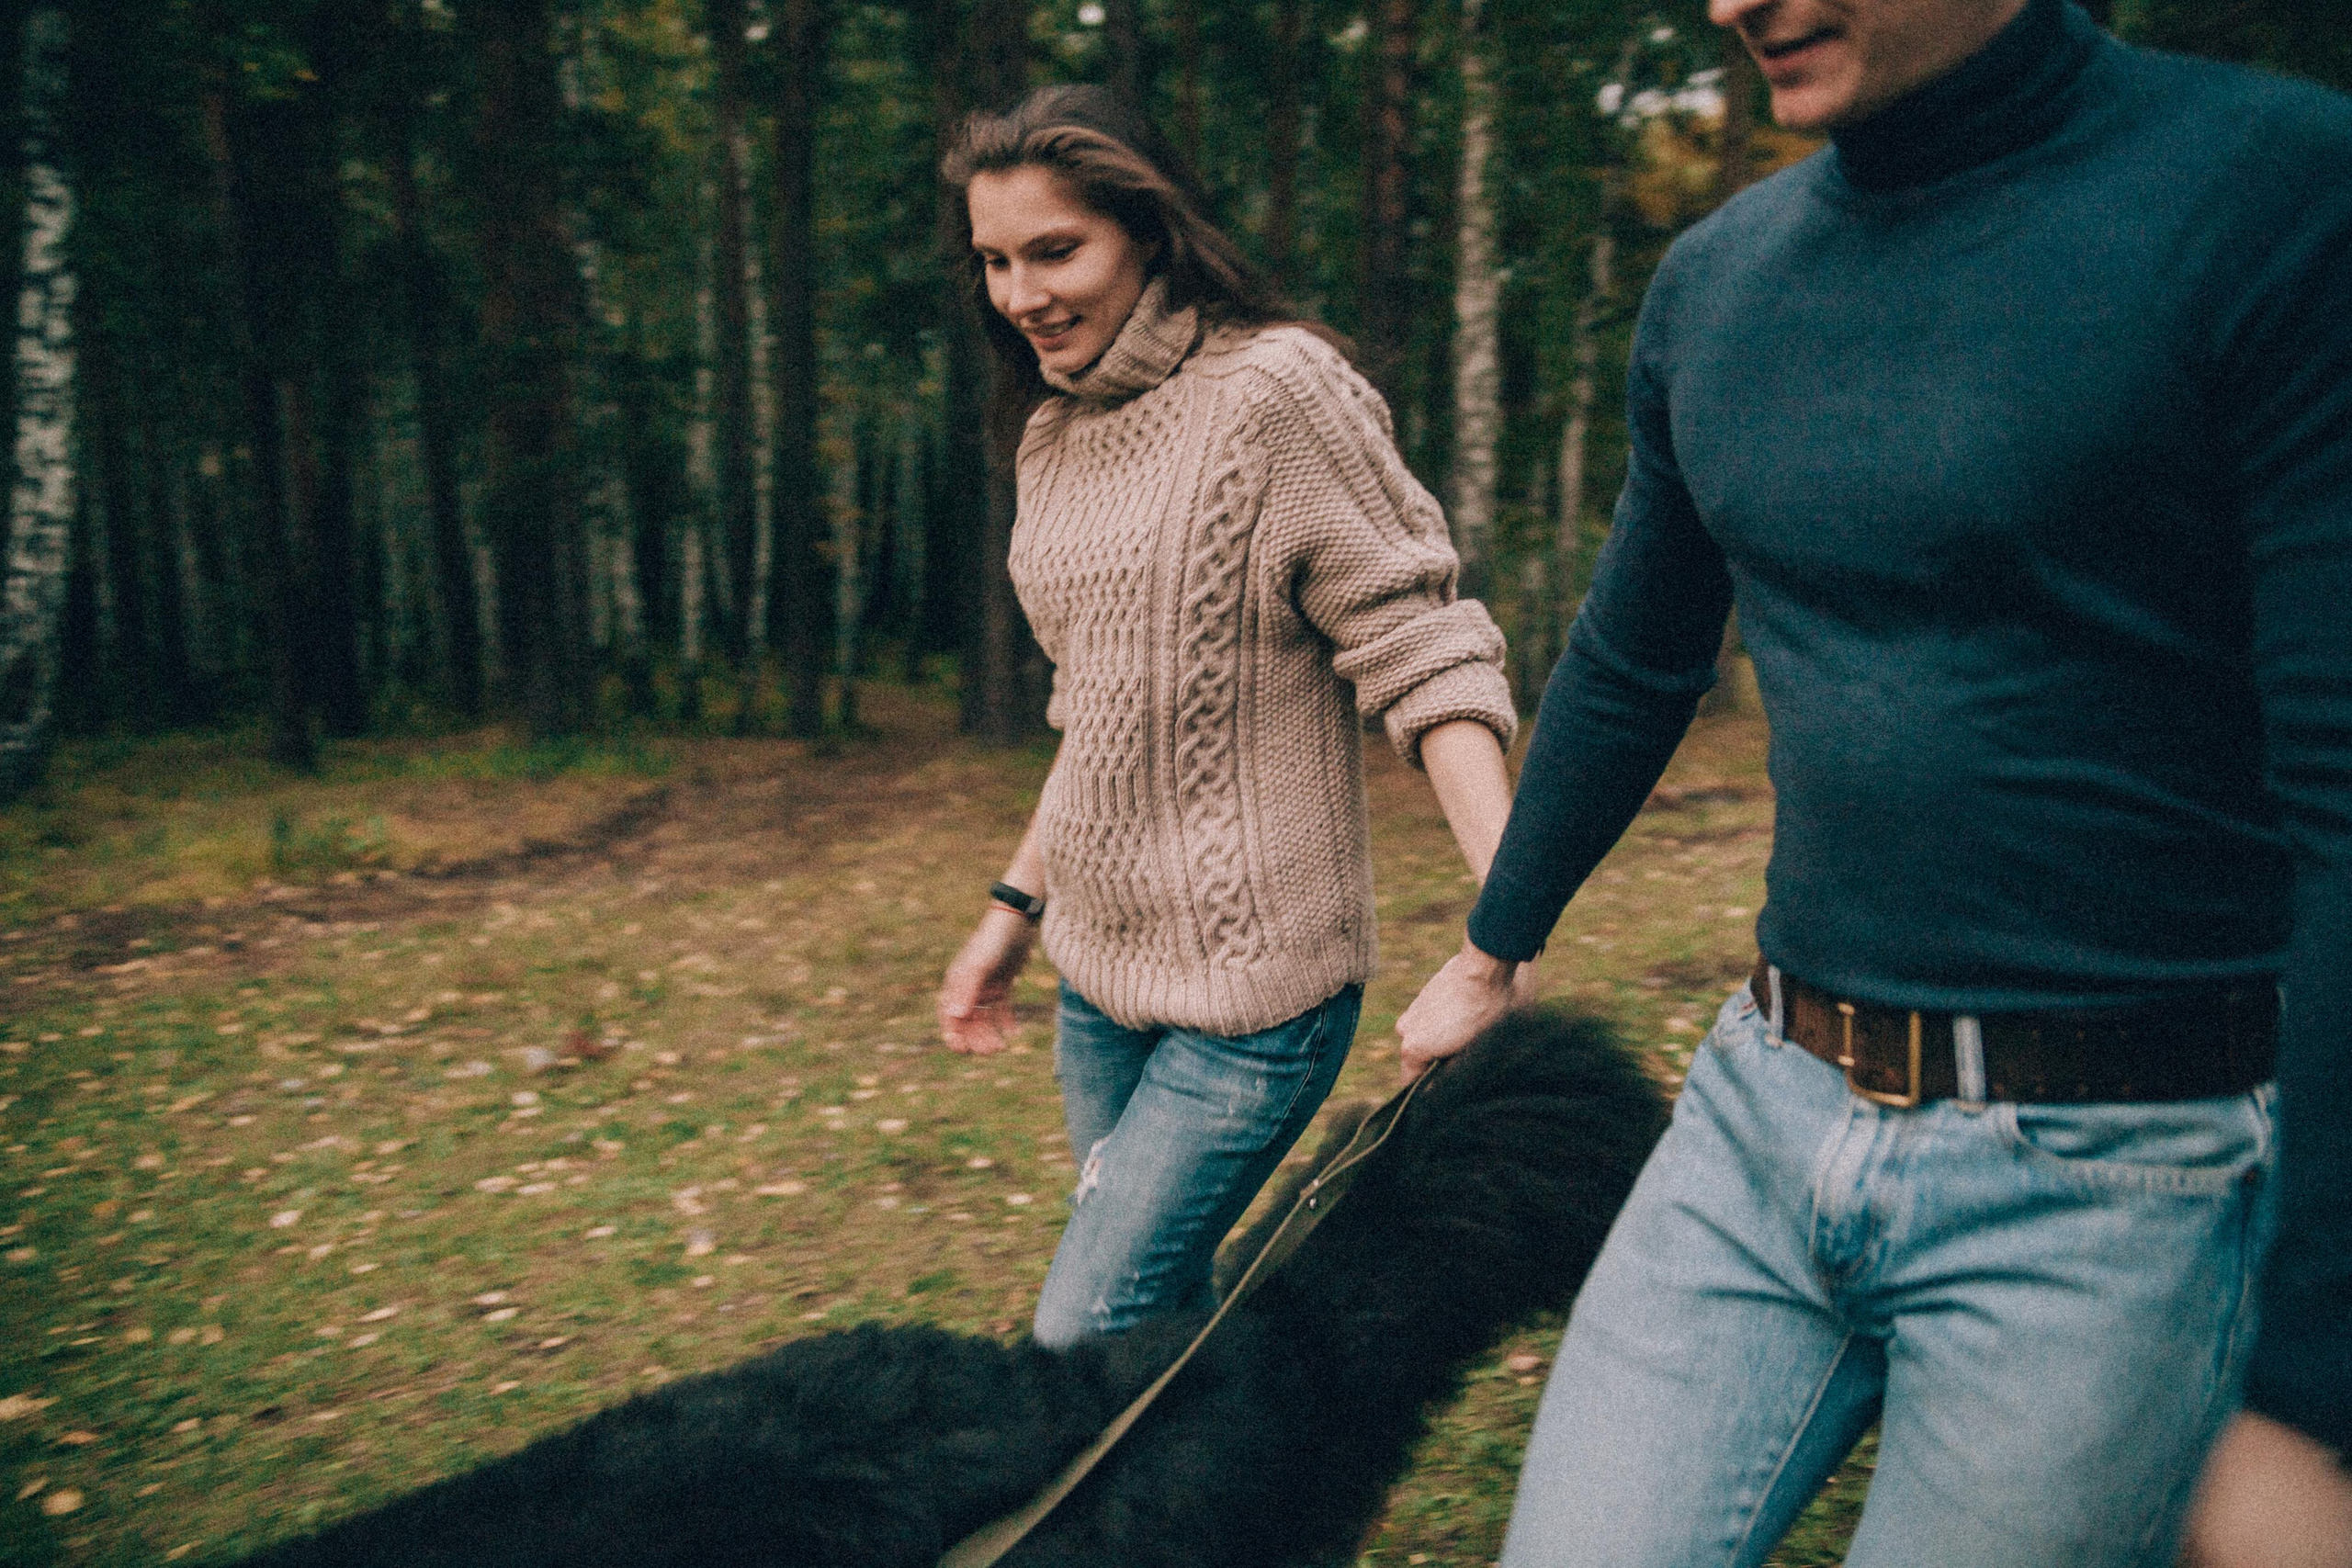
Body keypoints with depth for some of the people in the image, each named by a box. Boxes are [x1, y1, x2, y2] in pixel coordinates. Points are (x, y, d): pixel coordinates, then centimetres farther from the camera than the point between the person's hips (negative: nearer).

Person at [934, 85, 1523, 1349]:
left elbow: (1424, 656, -16)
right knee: (1166, 1317, 15)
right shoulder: (1054, 439, 10)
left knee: (1085, 1347, -5)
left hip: (1251, 982, -7)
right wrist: (1016, 906, 19)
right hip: (1098, 972, 7)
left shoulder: (1277, 390, -13)